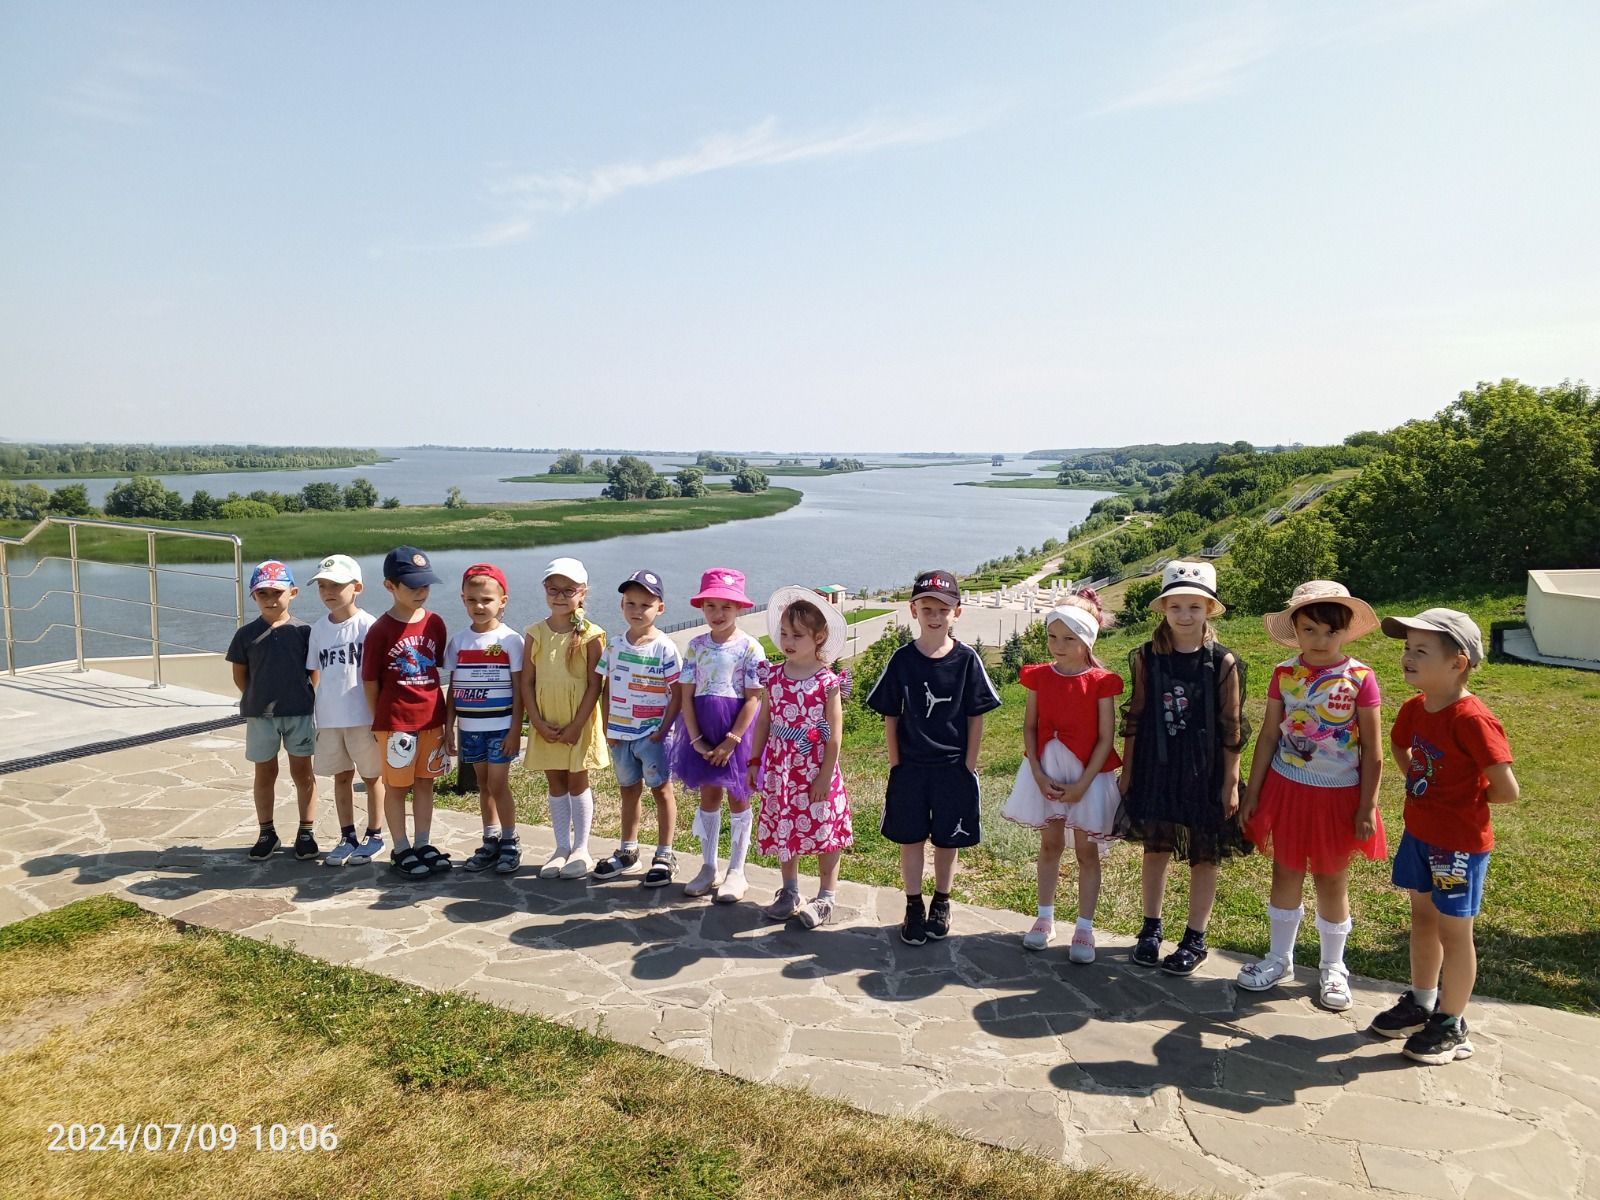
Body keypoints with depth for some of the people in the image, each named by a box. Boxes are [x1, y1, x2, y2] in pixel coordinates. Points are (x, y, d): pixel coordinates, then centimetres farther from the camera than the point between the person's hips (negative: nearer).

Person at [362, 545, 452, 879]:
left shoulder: (434, 623, 1)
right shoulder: (381, 630, -11)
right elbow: (370, 681, -5)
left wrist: (444, 714, 8)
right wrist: (381, 719, 0)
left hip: (432, 719, 4)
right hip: (395, 722, -4)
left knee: (425, 783, 13)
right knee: (396, 786, 8)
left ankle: (422, 845, 25)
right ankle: (401, 851, 18)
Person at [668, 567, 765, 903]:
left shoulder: (749, 647, -10)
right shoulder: (696, 646, 1)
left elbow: (752, 699, -12)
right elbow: (686, 695, -1)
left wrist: (731, 740, -17)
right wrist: (696, 739, -9)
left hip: (737, 729, -3)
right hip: (702, 730, 4)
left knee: (737, 798, 8)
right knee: (708, 797, 13)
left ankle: (736, 870, 20)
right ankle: (708, 867, 26)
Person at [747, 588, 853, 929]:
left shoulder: (827, 681, -12)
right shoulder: (774, 676, 1)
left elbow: (835, 734, -11)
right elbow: (763, 721, 8)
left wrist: (825, 775, -13)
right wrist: (754, 762, 6)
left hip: (816, 772, -4)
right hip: (780, 769, 5)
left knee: (823, 834, 6)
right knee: (783, 831, 14)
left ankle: (825, 898, 21)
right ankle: (789, 894, 31)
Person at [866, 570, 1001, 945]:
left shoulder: (966, 659, -6)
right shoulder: (902, 660, -5)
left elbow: (976, 718, -2)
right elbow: (890, 717, 1)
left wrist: (969, 766, -3)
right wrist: (895, 763, -2)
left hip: (953, 766, 0)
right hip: (910, 766, 0)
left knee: (947, 840, 12)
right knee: (910, 839, 8)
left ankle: (941, 905, 31)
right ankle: (914, 907, 24)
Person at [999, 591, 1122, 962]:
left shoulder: (1100, 682, -11)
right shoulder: (1039, 676, -1)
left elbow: (1106, 739, -11)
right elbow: (1029, 727, 1)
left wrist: (1082, 784, -15)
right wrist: (1038, 775, -9)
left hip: (1087, 775, -3)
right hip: (1046, 773, 3)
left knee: (1086, 851, 6)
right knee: (1050, 844, 14)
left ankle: (1084, 929, 16)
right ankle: (1045, 918, 26)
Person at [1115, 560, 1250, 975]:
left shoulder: (1223, 662, -8)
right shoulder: (1147, 657, -2)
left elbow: (1232, 728, -5)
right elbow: (1134, 718, 3)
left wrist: (1231, 783, -5)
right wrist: (1127, 770, 4)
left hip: (1204, 771, -2)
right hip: (1156, 767, 2)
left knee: (1203, 855, 8)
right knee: (1155, 848, 12)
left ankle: (1195, 940, 23)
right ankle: (1151, 929, 28)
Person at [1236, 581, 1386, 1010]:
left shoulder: (1360, 678, -12)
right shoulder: (1284, 675, -4)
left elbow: (1372, 751, -8)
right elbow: (1268, 737, 1)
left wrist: (1367, 808, -9)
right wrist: (1251, 794, 1)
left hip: (1338, 795, -2)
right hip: (1287, 789, 3)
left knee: (1332, 879, 12)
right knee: (1285, 871, 14)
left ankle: (1332, 966, 31)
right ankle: (1280, 957, 32)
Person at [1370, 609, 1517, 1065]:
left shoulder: (1472, 719, -25)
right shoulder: (1413, 709, -1)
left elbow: (1507, 790, -23)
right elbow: (1401, 750, 20)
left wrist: (1465, 799, -6)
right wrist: (1423, 789, 7)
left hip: (1460, 842, -8)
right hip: (1419, 833, 8)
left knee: (1452, 929, 6)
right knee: (1422, 917, 20)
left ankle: (1452, 1024, 23)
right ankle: (1421, 1002, 38)